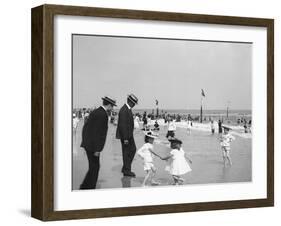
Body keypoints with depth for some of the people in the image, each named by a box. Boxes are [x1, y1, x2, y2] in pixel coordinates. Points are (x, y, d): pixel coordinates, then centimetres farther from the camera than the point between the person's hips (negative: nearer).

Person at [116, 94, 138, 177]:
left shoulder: (128, 109, 10)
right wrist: (125, 138, -24)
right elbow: (122, 125, -24)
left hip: (129, 135, 10)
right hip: (125, 135, -10)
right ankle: (126, 171, 11)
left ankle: (125, 168, 23)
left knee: (133, 149, 15)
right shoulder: (124, 110, -22)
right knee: (126, 152, 0)